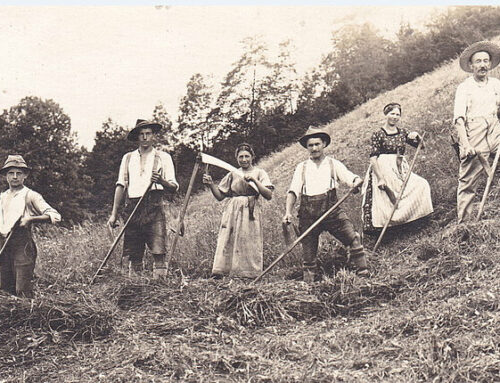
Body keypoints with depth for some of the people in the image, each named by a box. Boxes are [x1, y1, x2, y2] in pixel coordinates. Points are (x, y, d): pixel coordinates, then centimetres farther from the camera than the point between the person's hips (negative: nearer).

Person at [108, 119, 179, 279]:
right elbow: (121, 185, 16)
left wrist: (161, 181, -18)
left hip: (154, 208, -3)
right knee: (133, 254, 2)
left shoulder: (163, 157, 10)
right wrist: (114, 214, 10)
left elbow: (174, 188, 4)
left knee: (158, 252, -11)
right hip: (132, 208, 3)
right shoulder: (128, 158, 18)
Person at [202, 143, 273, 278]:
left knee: (248, 243, -7)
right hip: (232, 212, 2)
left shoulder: (259, 173, 6)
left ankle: (248, 274, -2)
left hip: (251, 213, -2)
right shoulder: (232, 174, 14)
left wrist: (254, 180, -14)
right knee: (226, 241, -7)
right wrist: (211, 184, -2)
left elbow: (269, 195, -6)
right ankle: (220, 272, -8)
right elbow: (220, 196, 13)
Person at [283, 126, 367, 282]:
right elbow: (293, 191, 4)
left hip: (331, 210, -1)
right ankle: (308, 283, 18)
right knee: (308, 253, 6)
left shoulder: (333, 164, 10)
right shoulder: (302, 167, 13)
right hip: (308, 215, 1)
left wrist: (357, 182, -28)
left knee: (353, 237, -17)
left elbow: (351, 177, -3)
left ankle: (363, 271, -8)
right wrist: (288, 211, -10)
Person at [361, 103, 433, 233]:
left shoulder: (402, 132, 12)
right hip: (384, 171, -5)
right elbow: (373, 158, -11)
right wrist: (380, 178, -21)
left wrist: (417, 136, -6)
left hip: (401, 171, 5)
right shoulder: (378, 134, -4)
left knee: (421, 186, -11)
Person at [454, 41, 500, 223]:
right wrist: (465, 144, -18)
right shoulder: (464, 87, 4)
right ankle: (463, 223, 5)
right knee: (467, 182, -3)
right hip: (473, 137, -4)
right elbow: (459, 118, -6)